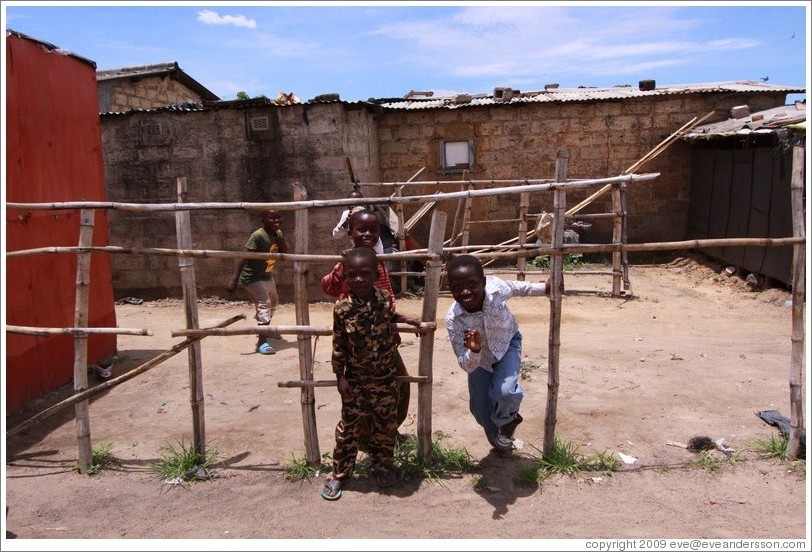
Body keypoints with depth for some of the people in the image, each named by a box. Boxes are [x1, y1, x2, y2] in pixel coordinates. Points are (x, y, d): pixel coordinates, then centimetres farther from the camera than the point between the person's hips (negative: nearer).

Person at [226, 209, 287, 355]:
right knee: (264, 305, -20)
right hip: (252, 277, -10)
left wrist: (279, 236, -19)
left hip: (266, 275, 10)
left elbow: (285, 252, -5)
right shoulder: (258, 236, -26)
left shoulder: (278, 234, -1)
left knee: (273, 302, 25)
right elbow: (243, 257, -31)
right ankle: (261, 342, -18)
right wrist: (234, 279, -38)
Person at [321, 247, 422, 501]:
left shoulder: (385, 298, -8)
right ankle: (339, 472, 23)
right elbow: (339, 345, -8)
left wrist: (405, 319, 8)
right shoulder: (342, 308, -16)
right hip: (356, 379, -2)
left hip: (385, 377, 3)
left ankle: (382, 463, 35)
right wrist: (340, 377, -8)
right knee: (349, 426, 7)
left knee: (386, 424, 14)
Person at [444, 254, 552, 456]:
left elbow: (516, 287, -9)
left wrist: (544, 288, 2)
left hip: (507, 343, -1)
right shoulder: (453, 319, -36)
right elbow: (467, 366, -30)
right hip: (479, 357, 1)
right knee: (479, 407, 8)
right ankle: (500, 442, 40)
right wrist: (474, 350, -51)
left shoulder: (496, 289, -37)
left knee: (504, 391, -25)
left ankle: (508, 420, 13)